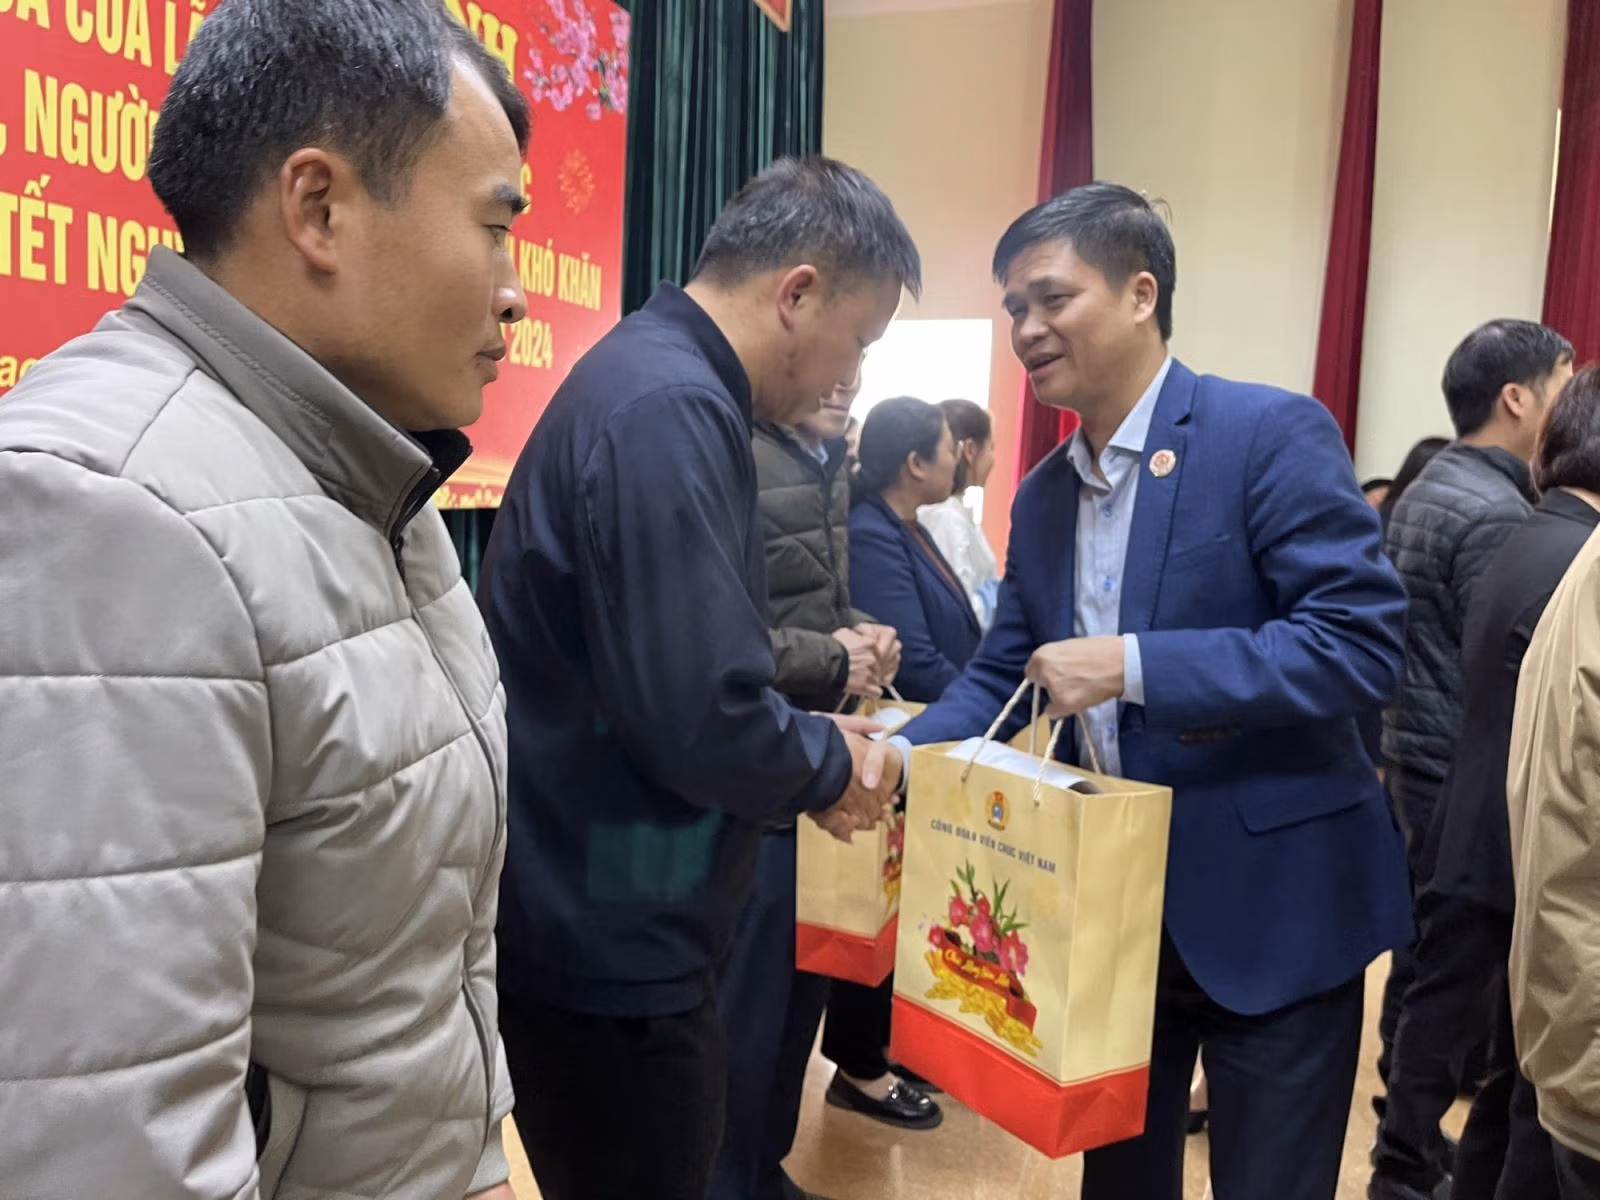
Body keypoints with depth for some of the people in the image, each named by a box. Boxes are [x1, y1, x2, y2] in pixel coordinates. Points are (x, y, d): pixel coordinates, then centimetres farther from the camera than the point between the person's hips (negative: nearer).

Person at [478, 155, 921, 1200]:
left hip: (596, 921, 10)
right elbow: (700, 716, -29)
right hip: (611, 943, -10)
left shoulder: (652, 379, 10)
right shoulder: (670, 408, -23)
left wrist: (808, 739, 7)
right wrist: (830, 766, -10)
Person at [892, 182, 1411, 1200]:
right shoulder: (1043, 495, 7)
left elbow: (1363, 644, -21)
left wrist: (1134, 665, -27)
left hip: (1271, 905, -6)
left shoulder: (1273, 433, -14)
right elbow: (1000, 678, 9)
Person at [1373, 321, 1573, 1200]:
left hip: (1418, 755, 10)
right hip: (1466, 774, -10)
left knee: (1424, 956, 18)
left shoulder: (1426, 490, 11)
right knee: (1457, 972, 1)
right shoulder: (1495, 513, -19)